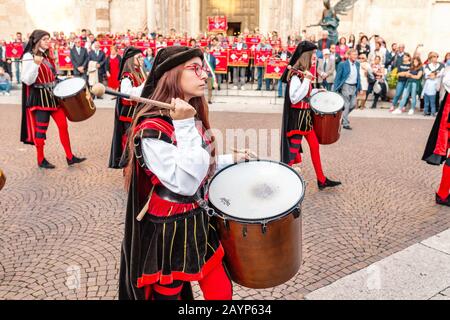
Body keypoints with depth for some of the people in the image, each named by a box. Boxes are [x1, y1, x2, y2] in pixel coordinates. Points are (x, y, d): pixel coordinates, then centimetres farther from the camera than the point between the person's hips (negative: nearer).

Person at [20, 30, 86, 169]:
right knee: (41, 128, 1)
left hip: (52, 95, 7)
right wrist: (36, 64, -28)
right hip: (39, 97, -7)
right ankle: (41, 160, 15)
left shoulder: (47, 56, 12)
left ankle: (70, 157, 12)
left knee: (63, 124, 5)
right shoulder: (29, 57, -11)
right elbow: (27, 81, -18)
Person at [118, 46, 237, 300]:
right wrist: (184, 127, -30)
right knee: (168, 293, 15)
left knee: (222, 292, 15)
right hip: (167, 232, -7)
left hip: (199, 221, 8)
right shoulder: (151, 129, -24)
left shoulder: (193, 116, 5)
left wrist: (230, 160, 8)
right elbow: (184, 183, -29)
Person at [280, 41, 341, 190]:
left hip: (306, 115, 10)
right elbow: (294, 98, -27)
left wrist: (316, 91, 16)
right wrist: (307, 80, -27)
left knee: (314, 146, 15)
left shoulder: (305, 72, 9)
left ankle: (321, 180, 26)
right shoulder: (296, 75, -19)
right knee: (293, 150, -4)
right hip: (297, 116, -10)